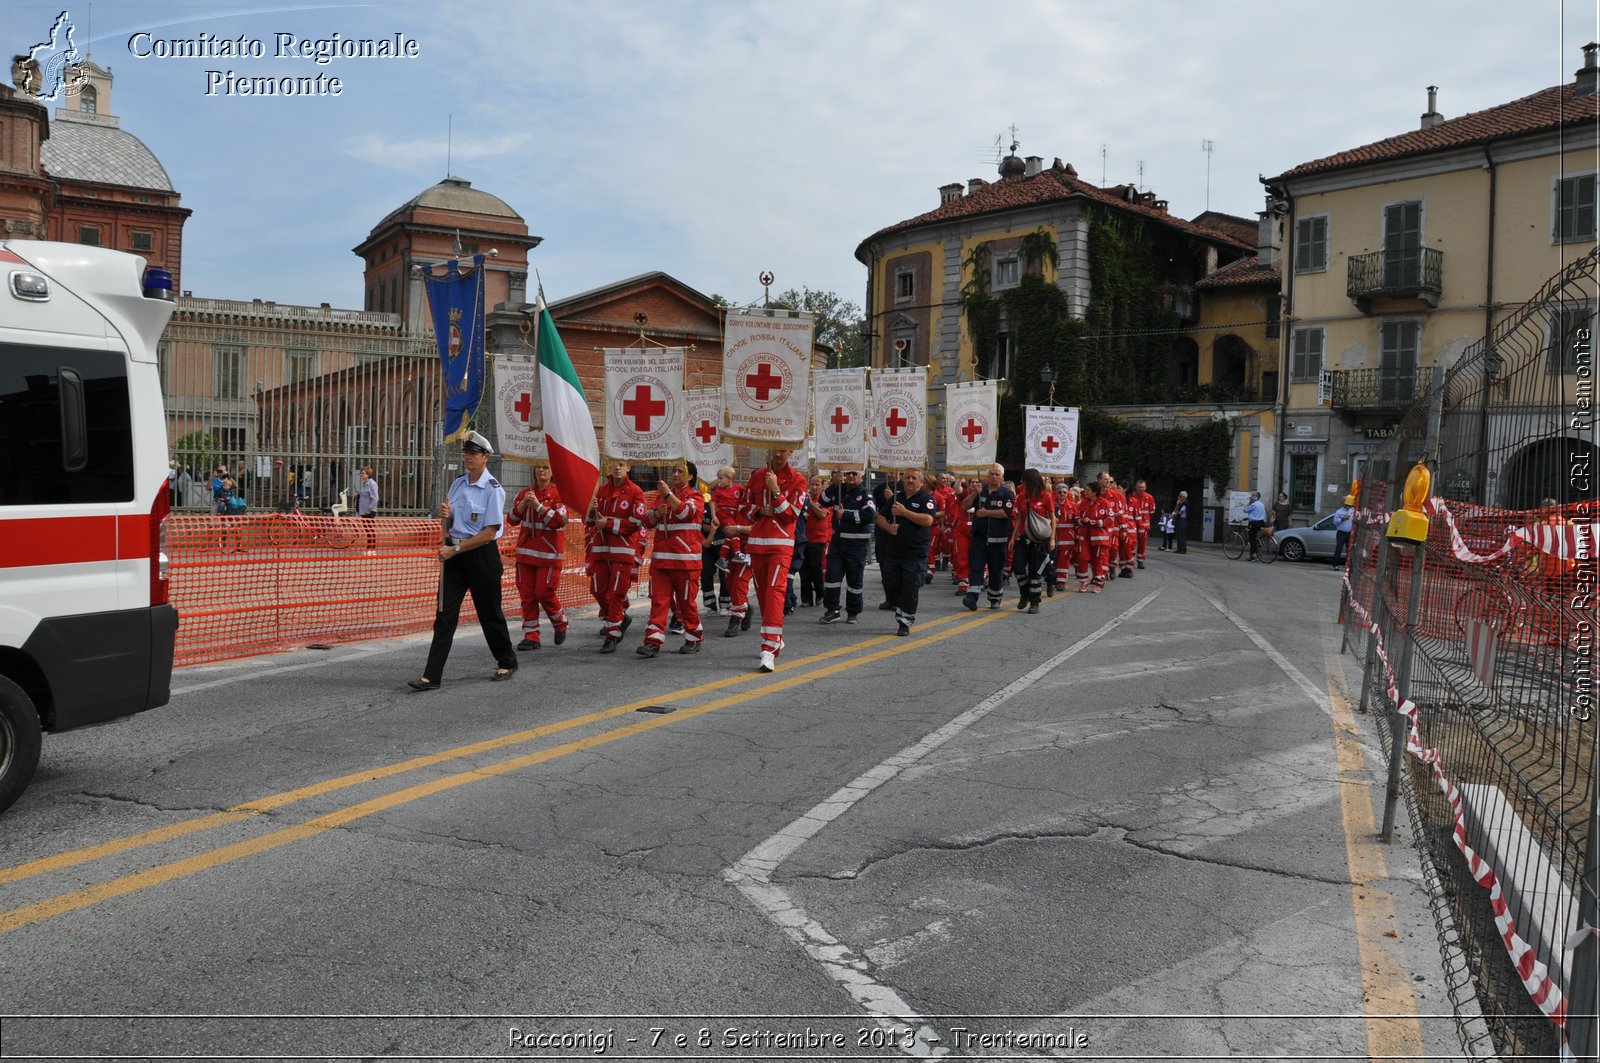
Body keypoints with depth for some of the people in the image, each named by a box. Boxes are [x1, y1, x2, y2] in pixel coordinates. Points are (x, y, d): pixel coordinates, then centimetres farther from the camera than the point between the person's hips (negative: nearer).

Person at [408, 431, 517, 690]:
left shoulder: (493, 489, -11)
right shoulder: (458, 483, 10)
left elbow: (489, 532, -16)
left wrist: (456, 549, -18)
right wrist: (445, 515, -6)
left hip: (481, 555, -6)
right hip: (454, 553, 6)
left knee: (489, 613, 6)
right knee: (444, 614, -1)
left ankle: (507, 664, 28)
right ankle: (432, 676, -2)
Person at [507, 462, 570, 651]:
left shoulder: (559, 493, -5)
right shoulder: (525, 493, 10)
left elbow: (559, 520, -17)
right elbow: (513, 520, 5)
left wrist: (538, 504, -21)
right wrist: (523, 503, -11)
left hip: (549, 553, -5)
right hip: (526, 551, 5)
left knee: (544, 592, -7)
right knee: (527, 594, 3)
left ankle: (560, 624, 20)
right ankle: (531, 636, 9)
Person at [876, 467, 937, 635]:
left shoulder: (926, 499, -3)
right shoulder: (895, 497, 13)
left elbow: (928, 520, -18)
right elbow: (880, 518, 17)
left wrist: (904, 512, -18)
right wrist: (888, 527, -5)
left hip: (915, 553, -5)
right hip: (893, 550, 5)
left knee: (910, 588, -5)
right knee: (890, 584, 7)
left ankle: (905, 622, 3)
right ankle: (901, 610, 29)